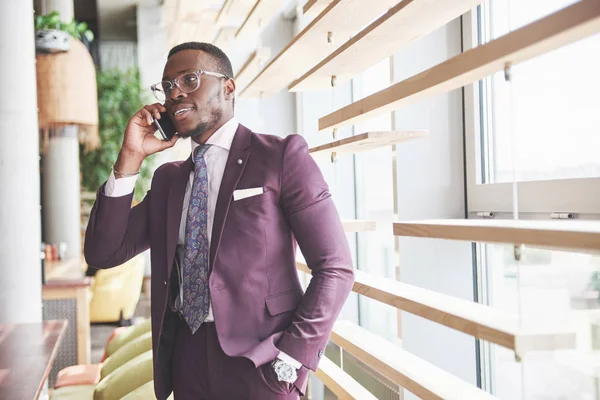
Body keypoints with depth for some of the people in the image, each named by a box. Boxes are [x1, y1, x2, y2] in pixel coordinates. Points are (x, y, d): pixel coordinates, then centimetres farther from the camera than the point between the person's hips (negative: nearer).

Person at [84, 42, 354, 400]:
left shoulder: (281, 156, -6)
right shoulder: (168, 178, 11)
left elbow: (335, 268, -10)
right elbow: (104, 254, 5)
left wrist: (289, 362, -15)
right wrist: (131, 157, -2)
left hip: (258, 365, -5)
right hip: (187, 362, 6)